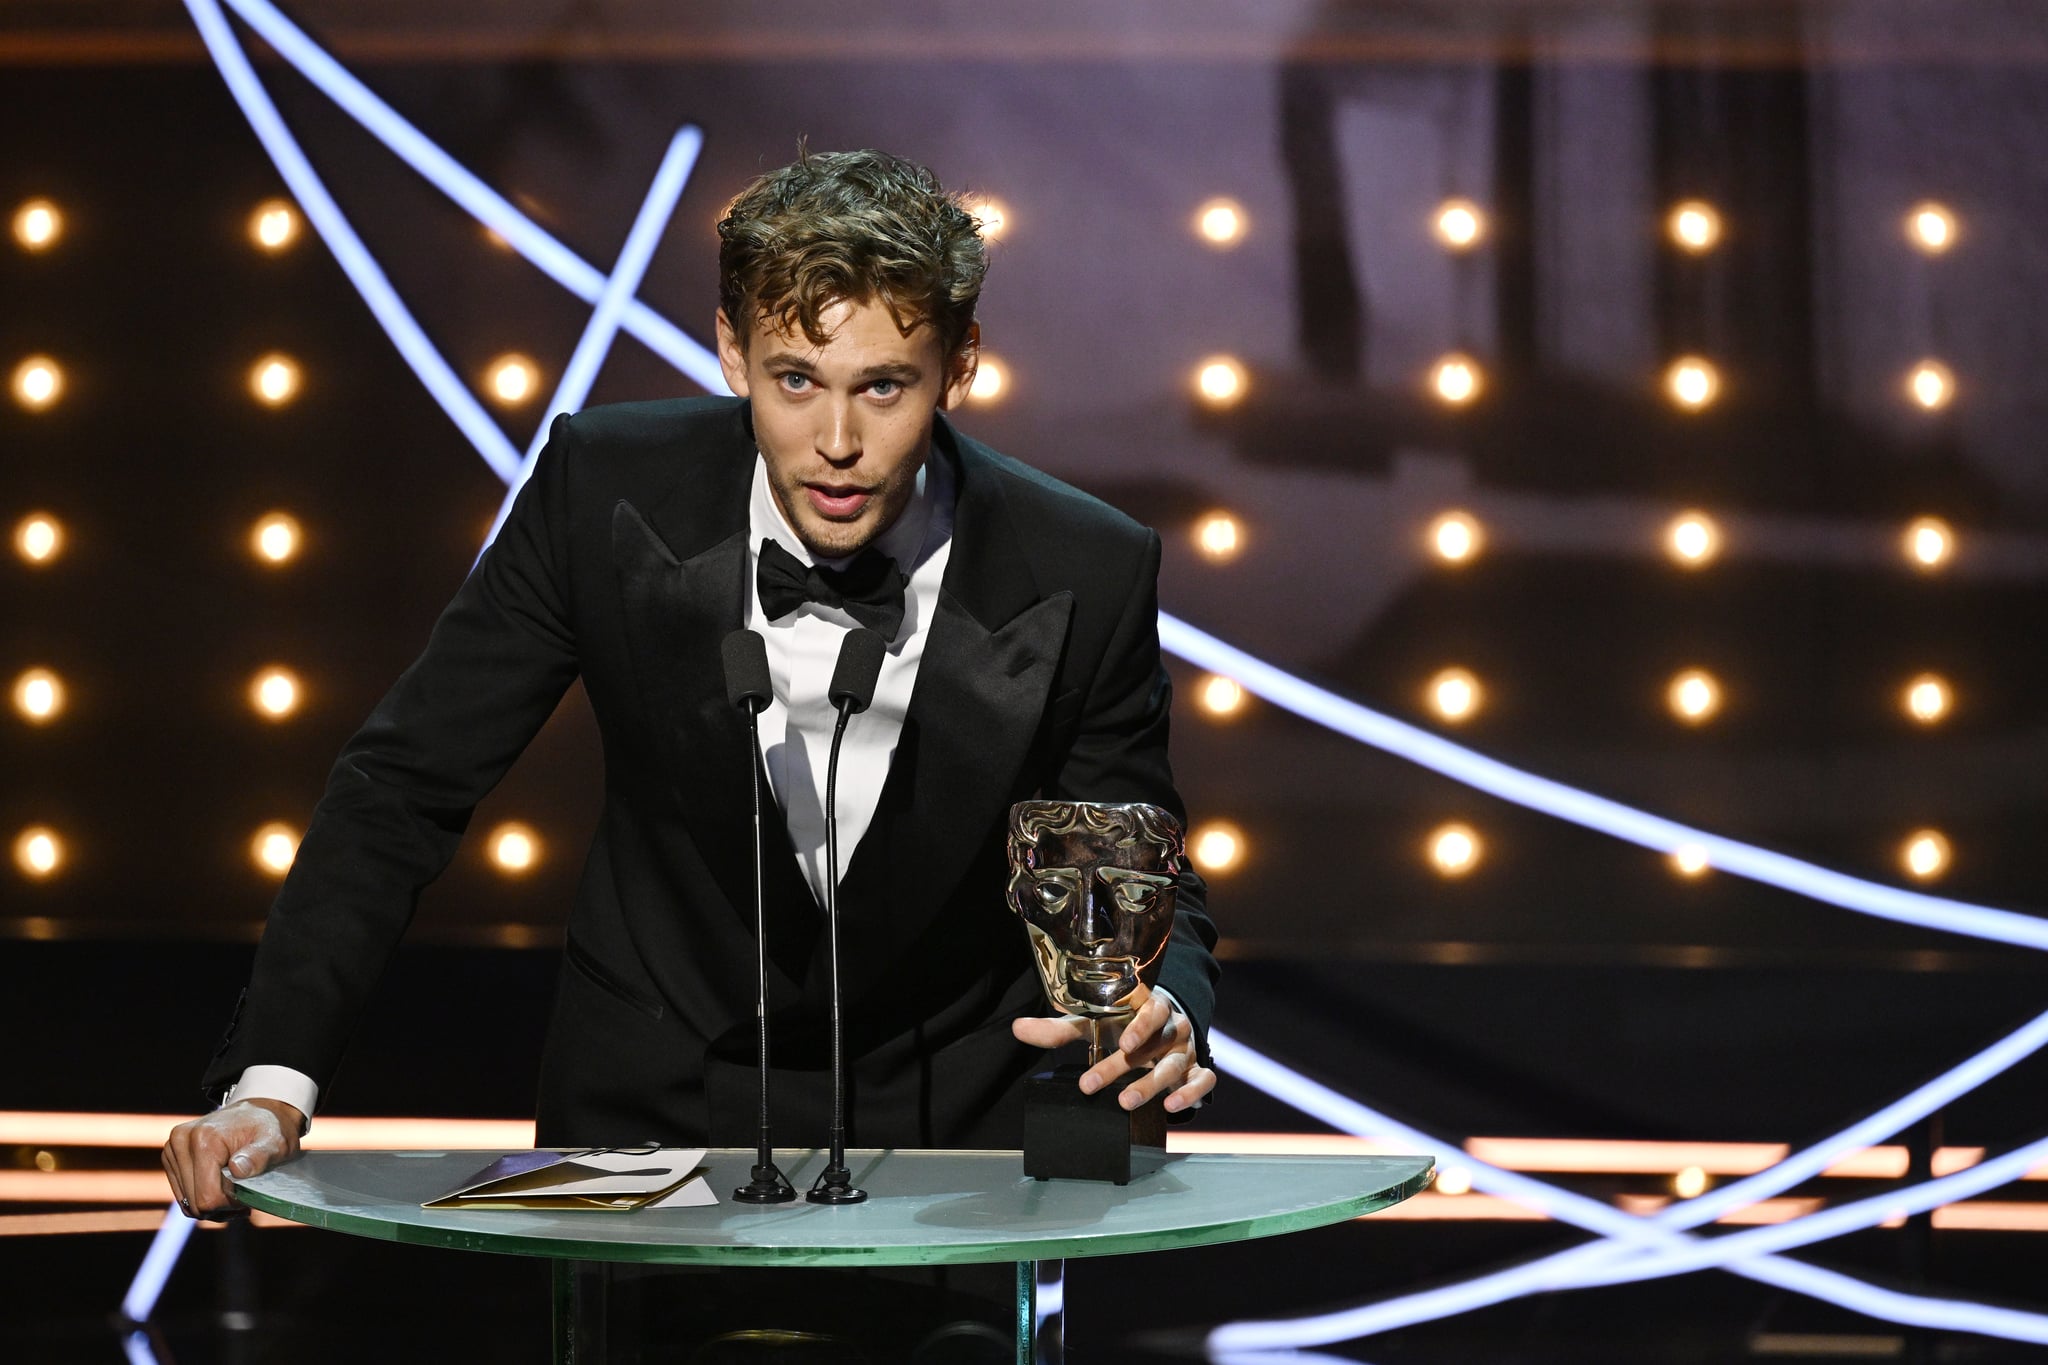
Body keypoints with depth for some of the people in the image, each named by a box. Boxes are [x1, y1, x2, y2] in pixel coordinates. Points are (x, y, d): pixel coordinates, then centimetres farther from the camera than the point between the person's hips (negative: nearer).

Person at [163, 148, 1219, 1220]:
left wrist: (1163, 1010, -26)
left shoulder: (1087, 579, -14)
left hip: (953, 1126, 1)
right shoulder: (604, 490, -14)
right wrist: (271, 1082, -18)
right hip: (651, 1108, 0)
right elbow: (404, 781, -7)